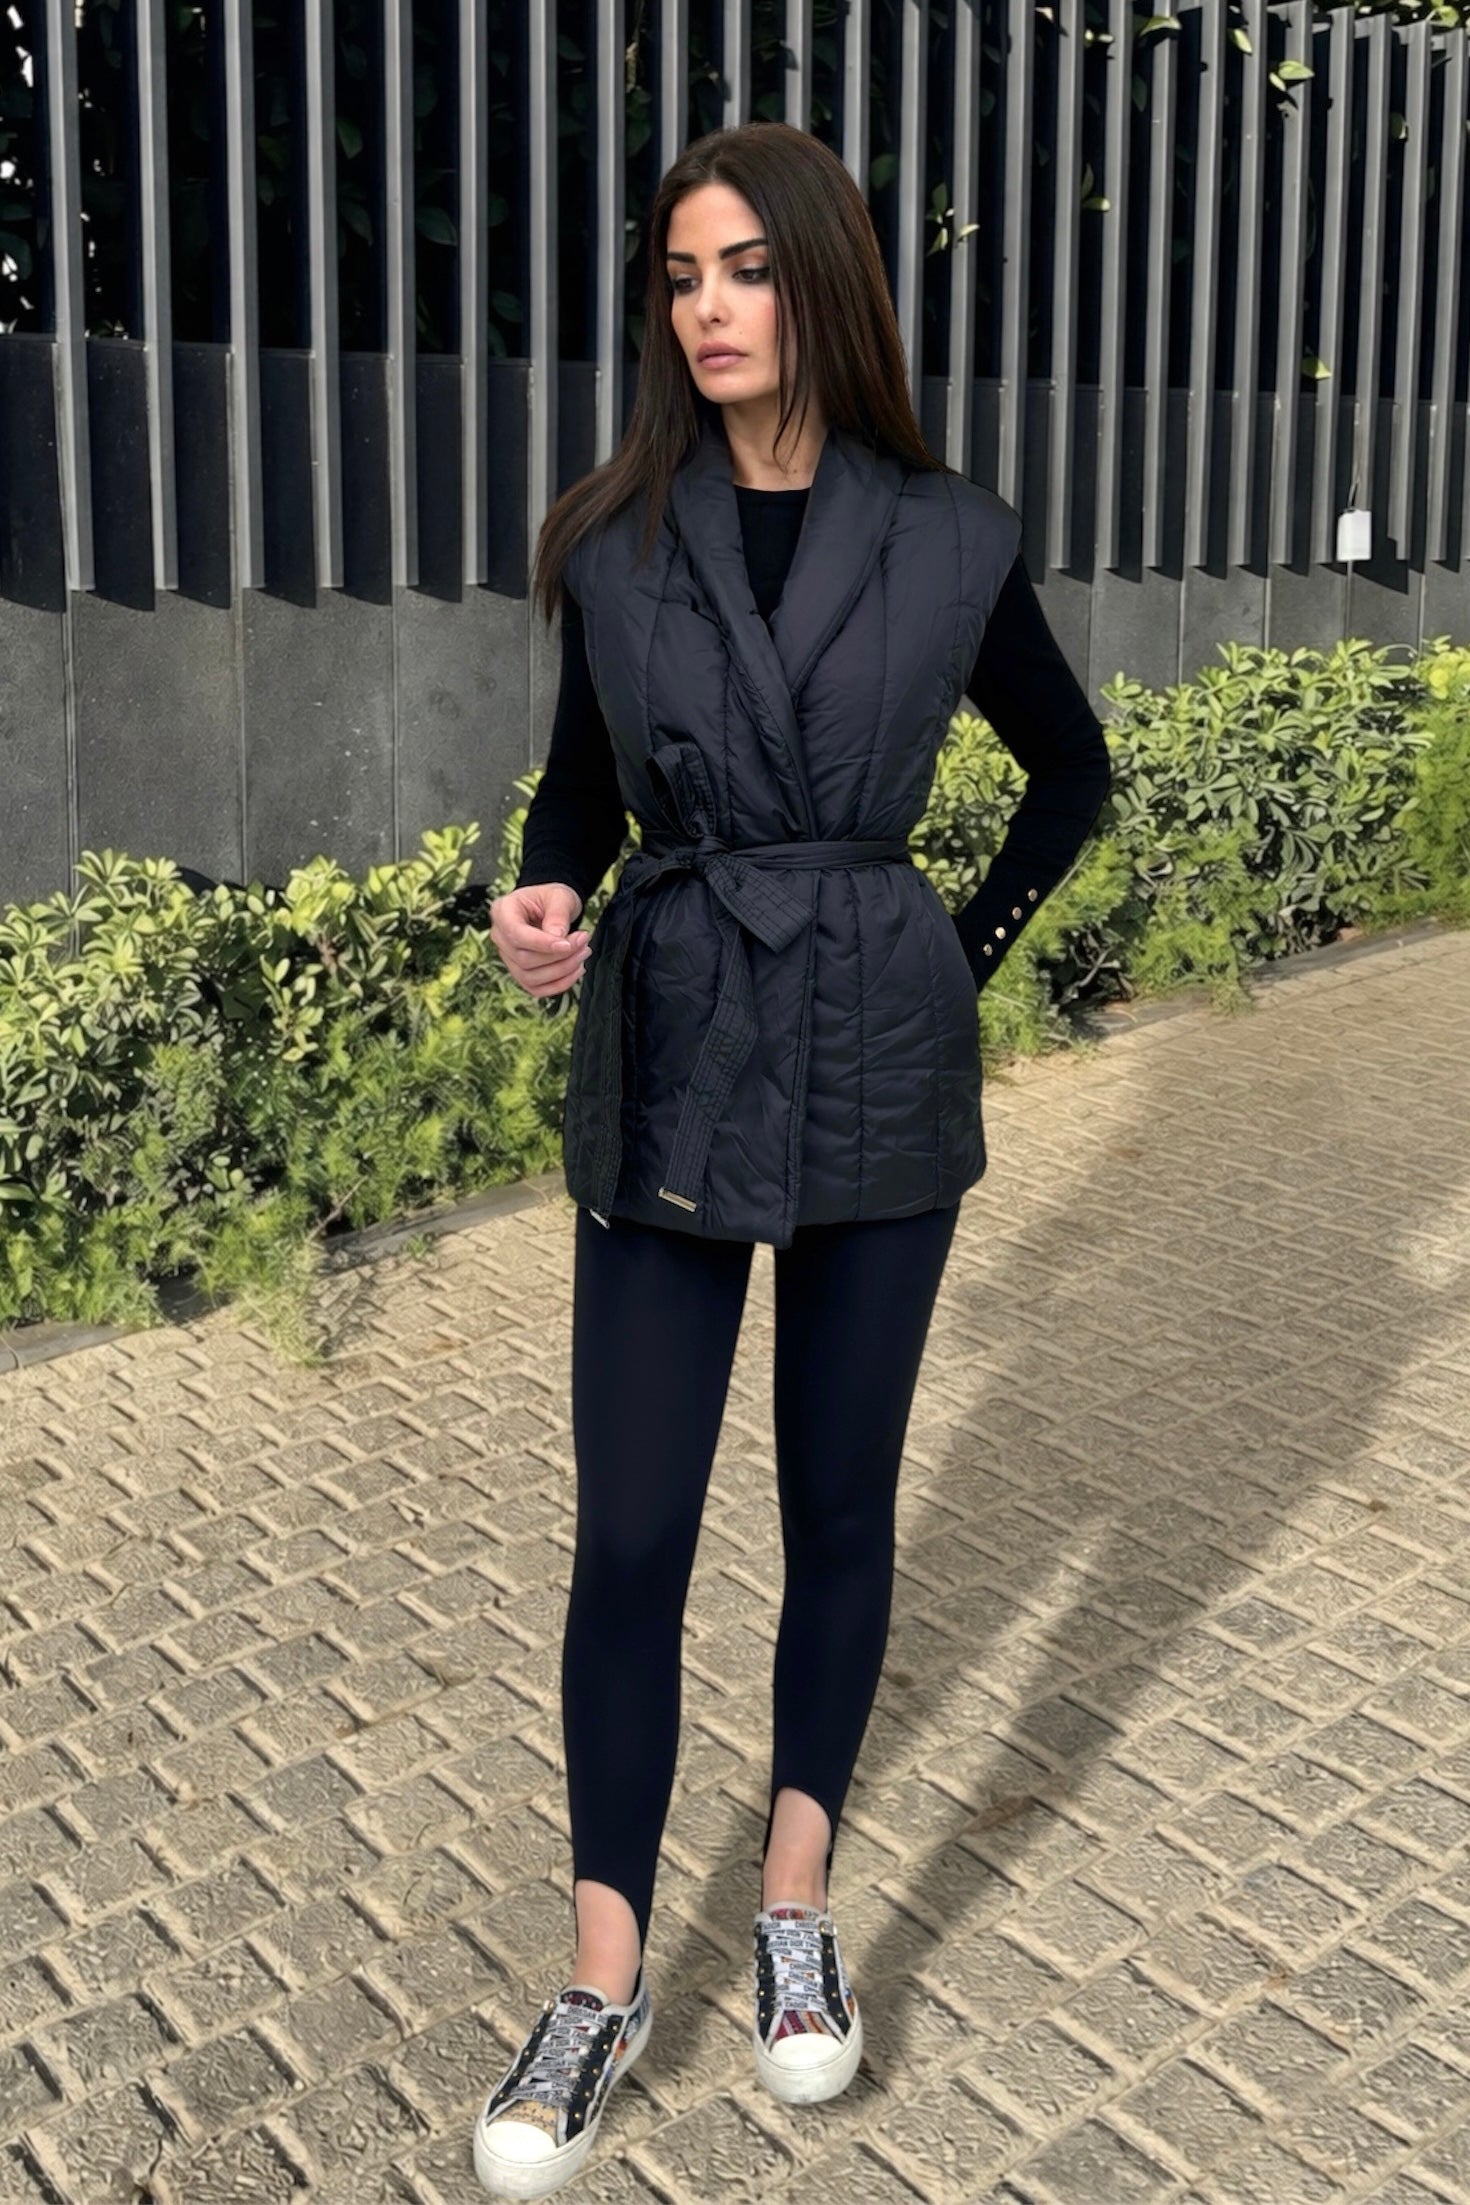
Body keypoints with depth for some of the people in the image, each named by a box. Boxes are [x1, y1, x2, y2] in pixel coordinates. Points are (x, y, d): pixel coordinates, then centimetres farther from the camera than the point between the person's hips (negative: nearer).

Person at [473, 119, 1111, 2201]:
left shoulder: (950, 542, -2)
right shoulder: (615, 541, -1)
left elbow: (1073, 769, 12)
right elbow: (582, 786, 8)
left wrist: (972, 948, 4)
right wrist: (551, 901, -12)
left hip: (877, 1069, 0)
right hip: (666, 1068, 0)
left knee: (841, 1502, 11)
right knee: (630, 1535, 1)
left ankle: (798, 1912, 30)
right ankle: (605, 1980, 17)